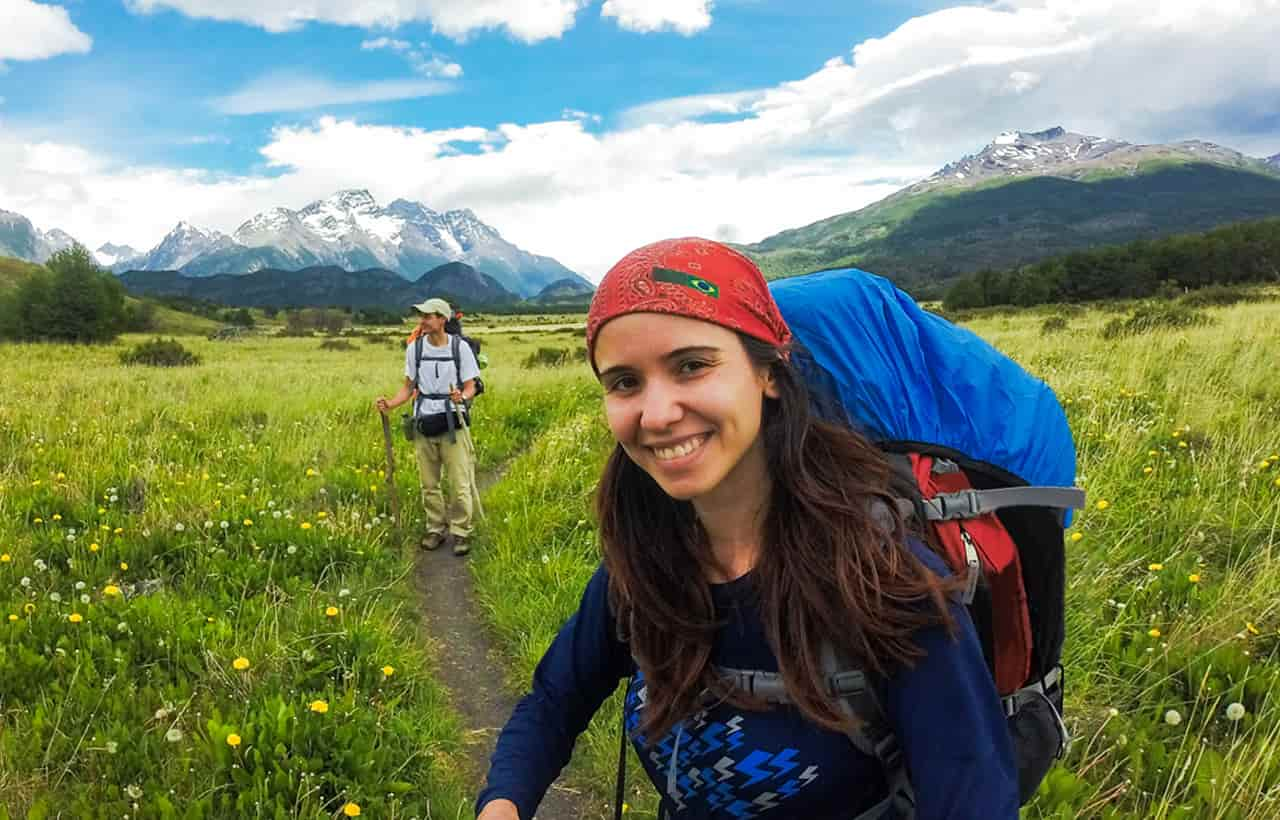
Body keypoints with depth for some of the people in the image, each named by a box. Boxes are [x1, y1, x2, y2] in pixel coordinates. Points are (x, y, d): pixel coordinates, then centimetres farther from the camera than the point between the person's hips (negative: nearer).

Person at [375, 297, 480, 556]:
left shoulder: (460, 348, -5)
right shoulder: (414, 348, 3)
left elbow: (470, 387, -2)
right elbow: (409, 387, 9)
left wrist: (462, 397, -25)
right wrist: (389, 404, -8)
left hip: (453, 424, -3)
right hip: (423, 425, 3)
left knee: (460, 484, -1)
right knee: (429, 484, 11)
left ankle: (460, 532, 13)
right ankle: (436, 529, 26)